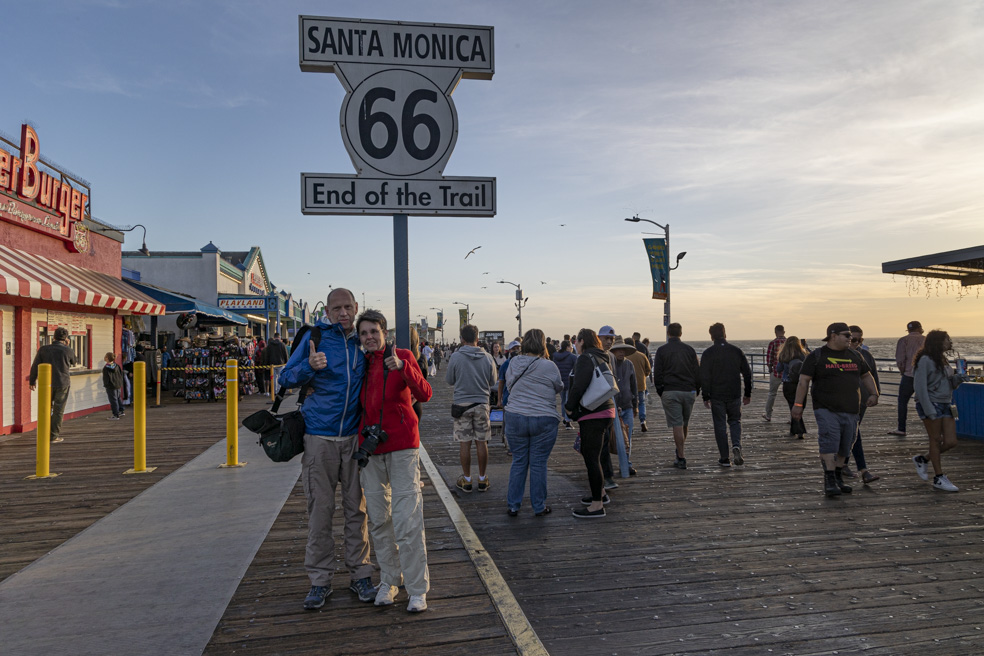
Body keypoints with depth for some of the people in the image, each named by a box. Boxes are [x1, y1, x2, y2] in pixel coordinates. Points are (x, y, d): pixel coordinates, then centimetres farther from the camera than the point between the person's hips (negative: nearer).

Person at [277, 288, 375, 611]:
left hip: (354, 437, 2)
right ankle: (320, 580, 17)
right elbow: (285, 378, -2)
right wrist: (309, 366, -19)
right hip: (319, 436, -2)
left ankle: (360, 574, 20)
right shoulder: (315, 337, -2)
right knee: (320, 509, 4)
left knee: (357, 508, 7)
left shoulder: (363, 340, 7)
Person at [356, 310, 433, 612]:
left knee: (408, 522, -6)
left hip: (402, 447, -5)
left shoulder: (402, 357, -2)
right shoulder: (361, 364, 11)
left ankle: (418, 589, 5)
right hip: (370, 450, 5)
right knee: (378, 520, 10)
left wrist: (402, 367, -29)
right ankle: (389, 580, 25)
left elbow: (424, 394, -14)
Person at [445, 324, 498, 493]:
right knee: (481, 442, 8)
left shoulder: (455, 357, -11)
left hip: (462, 404, -2)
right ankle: (482, 479, 16)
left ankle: (467, 480, 13)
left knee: (464, 443, 5)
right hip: (482, 403, 2)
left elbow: (449, 381, 1)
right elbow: (493, 381, 6)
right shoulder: (487, 358, -4)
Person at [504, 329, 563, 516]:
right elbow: (558, 388, 5)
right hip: (544, 420, -3)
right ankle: (539, 507, 17)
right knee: (539, 464, 6)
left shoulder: (514, 363, 1)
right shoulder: (549, 366, -11)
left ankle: (513, 506, 18)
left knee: (518, 462, 12)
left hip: (515, 418, 3)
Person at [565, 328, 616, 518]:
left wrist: (570, 407, -8)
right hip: (607, 411, 10)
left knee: (591, 459, -4)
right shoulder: (602, 359, 16)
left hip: (593, 415, -10)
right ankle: (600, 493, 32)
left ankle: (597, 506, 1)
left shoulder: (586, 359, -13)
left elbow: (579, 386, -23)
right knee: (587, 452, 22)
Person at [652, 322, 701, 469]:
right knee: (685, 424, 17)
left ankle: (681, 458, -5)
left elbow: (657, 374, -3)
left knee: (676, 425, -4)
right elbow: (697, 372, 7)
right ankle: (680, 452, 29)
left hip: (670, 392, -3)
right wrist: (696, 390, 15)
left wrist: (660, 392, 7)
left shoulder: (661, 350, -1)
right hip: (689, 391, 3)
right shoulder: (689, 349, 7)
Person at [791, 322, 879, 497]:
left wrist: (874, 393, 7)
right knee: (829, 443, -16)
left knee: (845, 447, 9)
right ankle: (829, 482, -14)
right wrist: (798, 404, -12)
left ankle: (839, 479, 22)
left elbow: (866, 376, 25)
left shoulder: (855, 356, 15)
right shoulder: (817, 356, -2)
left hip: (850, 411, 6)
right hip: (826, 410, -5)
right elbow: (803, 381, -5)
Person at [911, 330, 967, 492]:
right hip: (931, 404, -8)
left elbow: (949, 383, 22)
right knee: (936, 439, -2)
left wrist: (958, 378, -1)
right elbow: (920, 387, -15)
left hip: (946, 405, 8)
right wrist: (929, 410, -20)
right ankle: (939, 478, 7)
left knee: (951, 442, 2)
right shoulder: (925, 360, -10)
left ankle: (923, 459, 24)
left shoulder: (943, 360, 16)